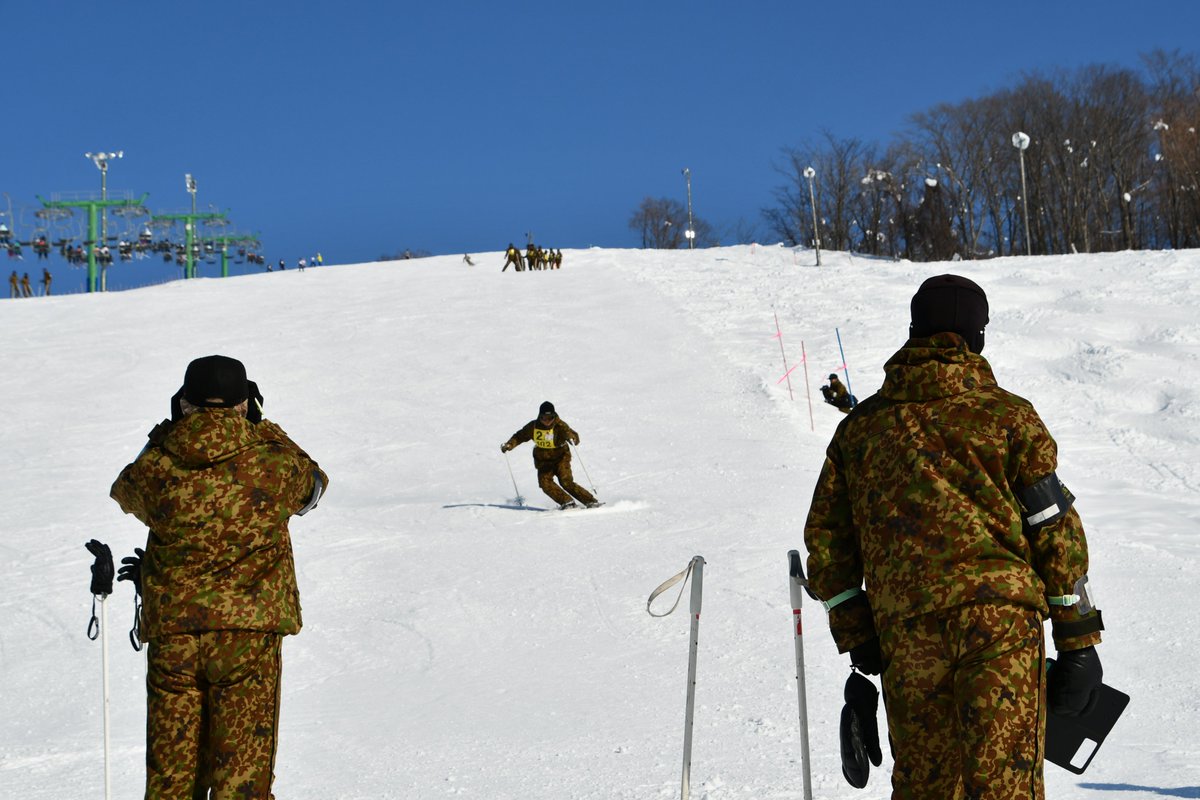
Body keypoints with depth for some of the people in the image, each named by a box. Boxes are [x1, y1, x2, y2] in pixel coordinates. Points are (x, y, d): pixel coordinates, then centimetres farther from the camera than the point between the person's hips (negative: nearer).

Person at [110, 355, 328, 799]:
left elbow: (125, 493, 19)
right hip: (249, 629, -2)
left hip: (172, 633, 2)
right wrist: (260, 428, 26)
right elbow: (312, 484, 17)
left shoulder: (155, 467, -4)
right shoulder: (274, 462, -6)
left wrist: (166, 436, 26)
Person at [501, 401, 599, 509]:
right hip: (543, 461, 4)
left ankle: (591, 501, -13)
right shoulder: (533, 427, -8)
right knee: (545, 482, -20)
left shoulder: (559, 425, -18)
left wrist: (572, 438, -51)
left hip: (561, 458, -4)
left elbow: (575, 438, -27)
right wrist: (509, 445, -9)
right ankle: (567, 502, -13)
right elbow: (519, 436, 6)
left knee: (566, 482, -19)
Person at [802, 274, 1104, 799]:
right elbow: (1055, 529, 2)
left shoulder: (859, 426, 14)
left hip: (904, 629, 3)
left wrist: (856, 639, 18)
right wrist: (1078, 640, 6)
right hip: (1000, 615, -3)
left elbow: (826, 536, 13)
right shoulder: (1008, 416, 5)